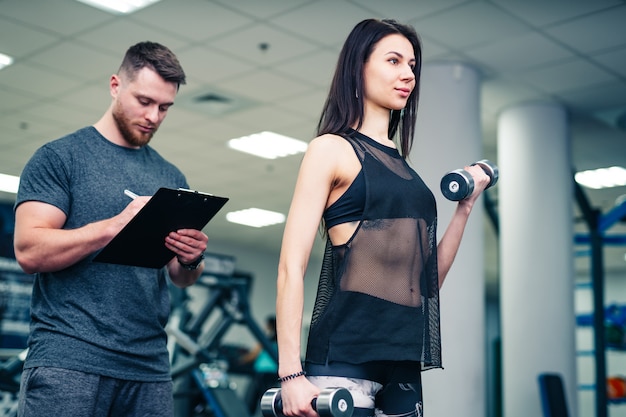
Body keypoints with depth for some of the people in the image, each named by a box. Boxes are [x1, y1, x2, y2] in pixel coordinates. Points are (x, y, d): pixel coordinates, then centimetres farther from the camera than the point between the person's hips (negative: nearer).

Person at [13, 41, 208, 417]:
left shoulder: (171, 178, 15)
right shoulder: (60, 157, 2)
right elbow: (29, 251, -9)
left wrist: (191, 259, -7)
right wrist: (116, 225, -20)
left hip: (150, 368, 5)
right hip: (68, 360, -4)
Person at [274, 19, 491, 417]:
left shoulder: (403, 167, 18)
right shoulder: (332, 149, 0)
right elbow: (291, 268, -8)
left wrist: (465, 207, 11)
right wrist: (291, 373, -16)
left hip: (403, 359, 7)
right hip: (345, 356, -6)